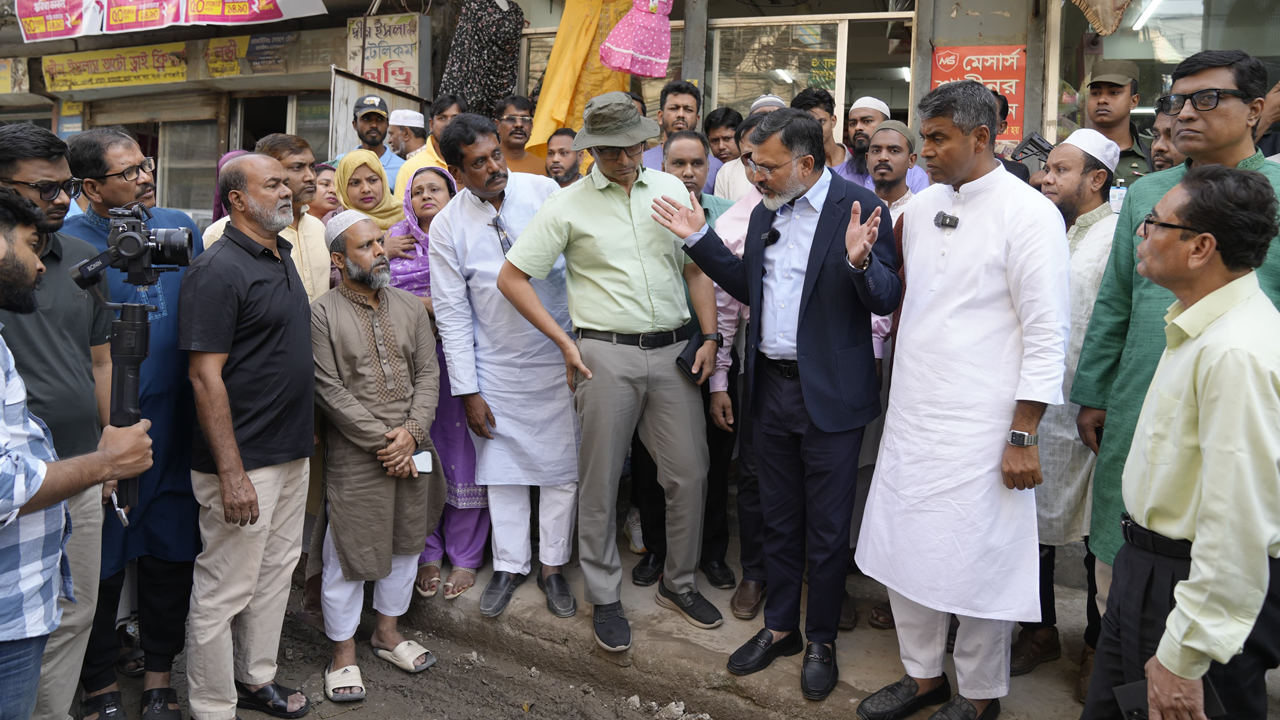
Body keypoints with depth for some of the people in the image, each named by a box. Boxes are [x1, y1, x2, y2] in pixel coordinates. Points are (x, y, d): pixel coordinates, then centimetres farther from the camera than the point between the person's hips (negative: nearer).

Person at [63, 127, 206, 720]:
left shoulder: (181, 227, 5)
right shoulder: (67, 245, -10)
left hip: (174, 424, 4)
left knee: (171, 549, 14)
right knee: (100, 562, 10)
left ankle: (159, 671, 33)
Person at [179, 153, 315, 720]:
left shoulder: (282, 257, 11)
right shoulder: (218, 269, -16)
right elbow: (205, 376, -20)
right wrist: (231, 473, -23)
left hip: (291, 453, 9)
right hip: (244, 460, -9)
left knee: (276, 569, 19)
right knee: (225, 588, 3)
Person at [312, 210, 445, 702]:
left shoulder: (409, 306, 9)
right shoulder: (322, 314, -7)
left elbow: (427, 372, 5)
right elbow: (329, 389, -12)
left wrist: (412, 432, -8)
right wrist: (381, 439, -14)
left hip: (412, 451, 5)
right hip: (355, 456, -5)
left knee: (406, 543, 16)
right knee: (348, 554, 5)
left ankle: (387, 630, 35)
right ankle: (343, 652, 23)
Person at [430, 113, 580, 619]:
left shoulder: (544, 191, -5)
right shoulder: (447, 226, -5)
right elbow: (452, 314, -2)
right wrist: (467, 391, -4)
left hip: (560, 356, 0)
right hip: (498, 368, 0)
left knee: (561, 466, 8)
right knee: (503, 468, 11)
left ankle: (553, 566, 25)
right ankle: (510, 565, 29)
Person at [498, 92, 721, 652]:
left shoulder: (671, 191, 10)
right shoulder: (567, 206, 1)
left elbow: (697, 269, 13)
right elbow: (511, 277, 1)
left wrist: (709, 338, 3)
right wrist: (564, 342, -3)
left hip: (672, 351, 3)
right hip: (606, 354, -2)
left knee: (689, 473, 6)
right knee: (600, 483, 5)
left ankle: (679, 583, 27)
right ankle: (604, 599, 22)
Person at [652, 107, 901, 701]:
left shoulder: (858, 206, -11)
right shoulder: (764, 212, 8)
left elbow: (885, 301, -14)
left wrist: (859, 259, -34)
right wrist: (699, 238, 9)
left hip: (829, 394, -6)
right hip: (771, 386, 6)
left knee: (826, 529, 9)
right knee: (778, 520, 18)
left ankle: (822, 640, 28)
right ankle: (780, 627, 35)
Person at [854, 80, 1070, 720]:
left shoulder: (1029, 213, -10)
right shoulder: (921, 207, 9)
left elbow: (1047, 336, -12)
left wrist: (1022, 437, -14)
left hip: (980, 428, -6)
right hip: (910, 419, 7)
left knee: (979, 565, 5)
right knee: (904, 549, 14)